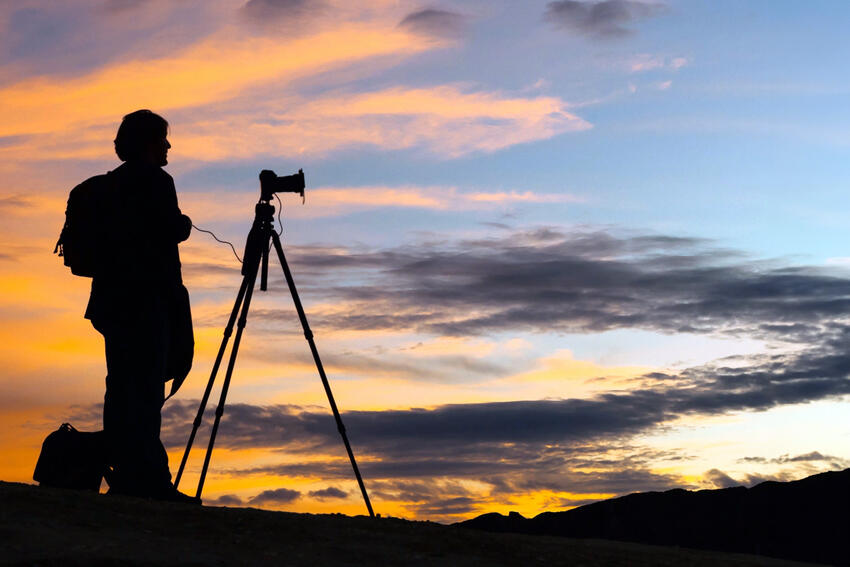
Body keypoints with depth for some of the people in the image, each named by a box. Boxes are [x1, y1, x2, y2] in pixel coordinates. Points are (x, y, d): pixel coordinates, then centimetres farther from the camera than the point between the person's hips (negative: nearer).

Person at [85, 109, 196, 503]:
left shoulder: (112, 182, 19)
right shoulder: (154, 181, -8)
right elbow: (172, 231, -15)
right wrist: (185, 223, 7)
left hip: (113, 297, 9)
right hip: (146, 297, -9)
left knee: (122, 388, 8)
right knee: (146, 389, -10)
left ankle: (124, 474, 9)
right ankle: (146, 478, -12)